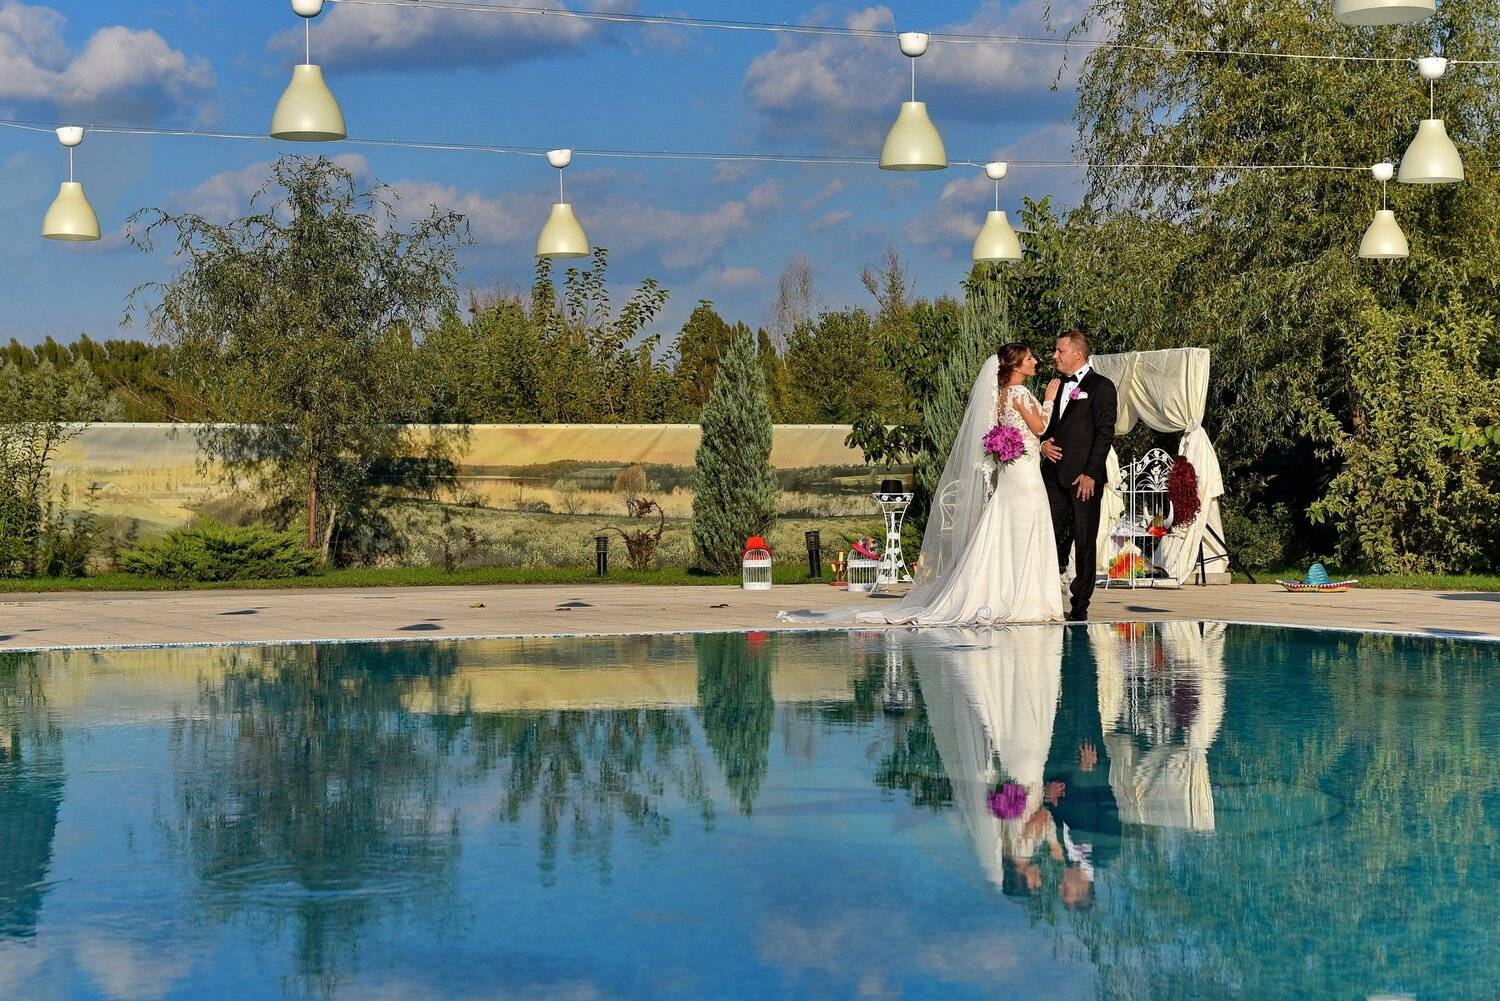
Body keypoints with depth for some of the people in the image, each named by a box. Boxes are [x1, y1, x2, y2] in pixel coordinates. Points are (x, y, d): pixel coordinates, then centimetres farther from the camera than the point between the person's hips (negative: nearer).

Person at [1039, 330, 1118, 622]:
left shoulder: (1101, 387, -3)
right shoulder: (1055, 385, 17)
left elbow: (1105, 434, -9)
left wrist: (1090, 474, -15)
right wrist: (1043, 443, 3)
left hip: (1084, 477, -6)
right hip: (1054, 474, 6)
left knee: (1085, 541, -1)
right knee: (1053, 538, 3)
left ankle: (1080, 606, 3)